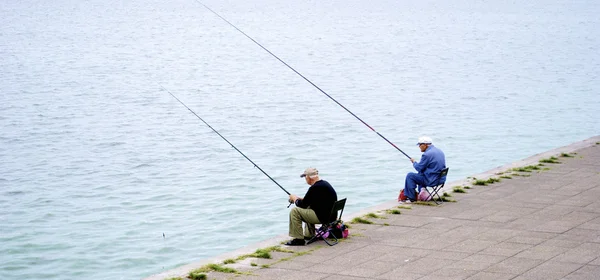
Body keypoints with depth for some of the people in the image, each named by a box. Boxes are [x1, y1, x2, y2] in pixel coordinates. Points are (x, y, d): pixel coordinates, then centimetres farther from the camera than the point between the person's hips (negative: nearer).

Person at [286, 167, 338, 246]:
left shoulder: (315, 188, -19)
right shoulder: (324, 183, 11)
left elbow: (303, 205, -12)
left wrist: (295, 198, 6)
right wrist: (300, 198, 19)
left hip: (323, 217, -10)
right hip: (330, 215, 10)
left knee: (295, 211, -8)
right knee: (307, 208, 33)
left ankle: (298, 239, -5)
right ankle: (309, 235, 34)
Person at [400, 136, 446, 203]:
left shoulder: (427, 154, -19)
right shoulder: (440, 151, 10)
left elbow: (418, 168, -13)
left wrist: (414, 162, 8)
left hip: (432, 180, -9)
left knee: (410, 176, 1)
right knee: (420, 174, 34)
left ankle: (411, 198, 5)